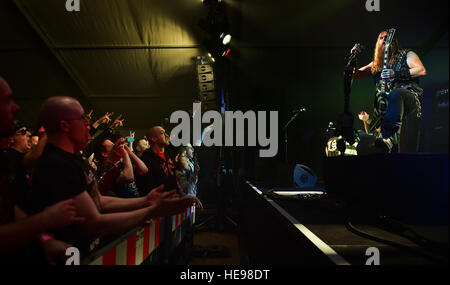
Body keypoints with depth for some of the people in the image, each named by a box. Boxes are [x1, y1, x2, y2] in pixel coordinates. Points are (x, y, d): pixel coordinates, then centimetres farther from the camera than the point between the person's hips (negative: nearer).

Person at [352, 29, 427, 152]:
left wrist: (395, 74, -9)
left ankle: (388, 137, -58)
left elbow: (422, 70, 2)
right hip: (384, 104, 4)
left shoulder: (406, 54, 18)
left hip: (410, 97, -4)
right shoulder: (376, 64, 28)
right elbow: (355, 75, 26)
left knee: (394, 93, -41)